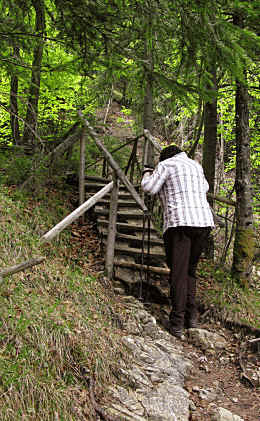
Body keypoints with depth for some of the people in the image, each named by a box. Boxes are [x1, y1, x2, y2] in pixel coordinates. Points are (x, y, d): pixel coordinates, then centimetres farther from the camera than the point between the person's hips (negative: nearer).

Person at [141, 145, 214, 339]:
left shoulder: (166, 165, 5)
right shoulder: (196, 166, 23)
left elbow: (149, 187, 2)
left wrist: (147, 173, 21)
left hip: (179, 223, -5)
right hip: (204, 221, 6)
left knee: (178, 272, -5)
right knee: (190, 270, 16)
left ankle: (177, 324, -8)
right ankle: (192, 316, 12)